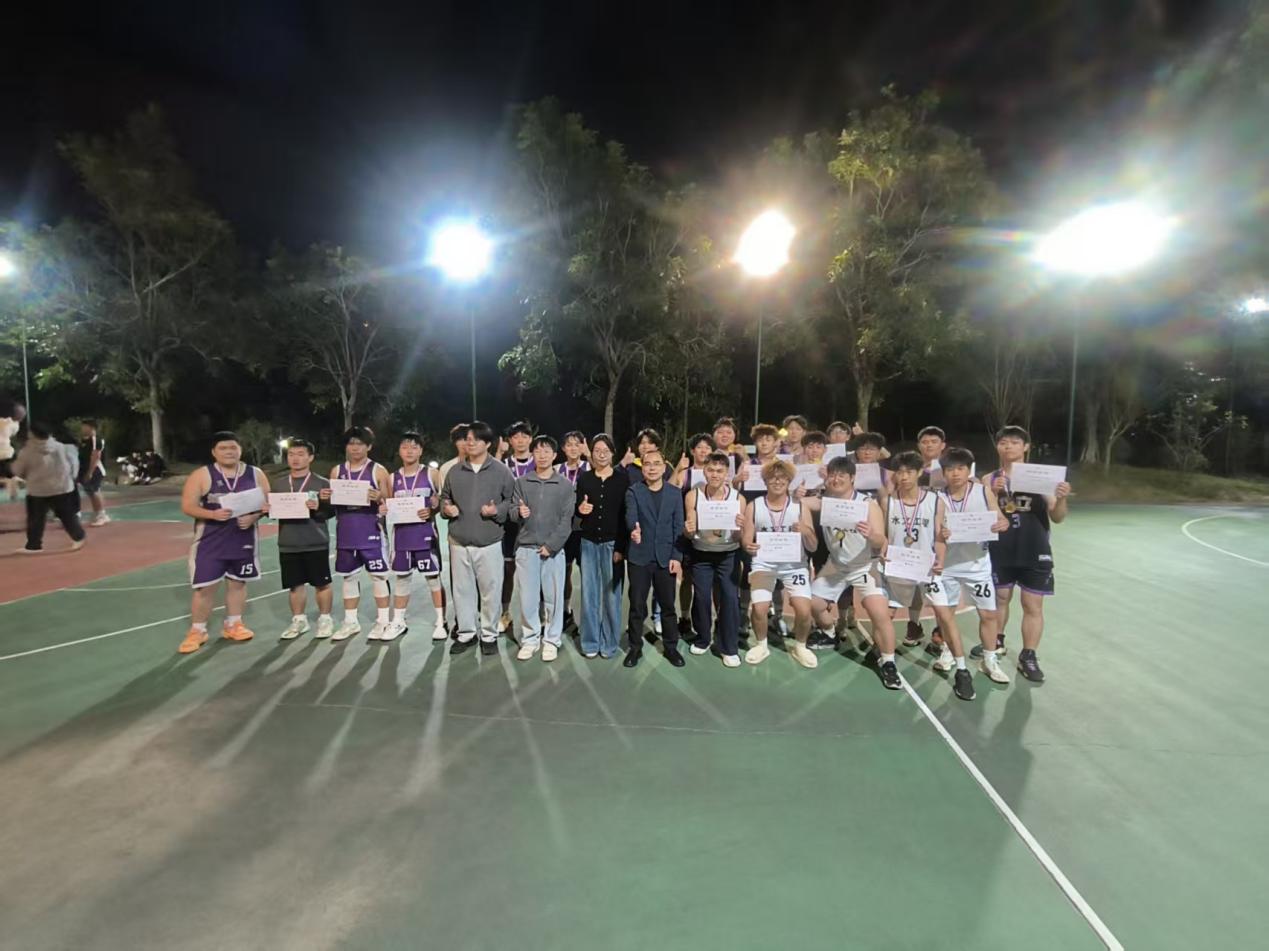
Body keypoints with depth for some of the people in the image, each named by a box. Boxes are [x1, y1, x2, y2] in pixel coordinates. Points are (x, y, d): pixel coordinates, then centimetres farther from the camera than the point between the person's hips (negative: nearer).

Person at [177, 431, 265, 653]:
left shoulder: (255, 474, 0)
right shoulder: (201, 475, -7)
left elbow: (267, 503, 3)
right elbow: (187, 506, -9)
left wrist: (253, 517, -16)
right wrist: (213, 514, -26)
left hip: (243, 539, 3)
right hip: (210, 541, -3)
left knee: (237, 583, 13)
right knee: (205, 587, 0)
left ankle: (232, 625, 28)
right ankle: (197, 631, 16)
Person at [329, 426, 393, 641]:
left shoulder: (378, 471, -2)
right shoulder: (337, 471, 10)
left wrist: (378, 498, -23)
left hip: (371, 532, -4)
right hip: (346, 533, 5)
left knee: (378, 575, 1)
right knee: (349, 576, 12)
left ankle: (383, 621, 11)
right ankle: (350, 621, 23)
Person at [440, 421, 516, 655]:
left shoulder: (501, 471, -2)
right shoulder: (455, 471, 8)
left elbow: (512, 500, 1)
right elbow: (444, 497, 18)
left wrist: (497, 511, -15)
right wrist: (446, 509, -3)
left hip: (489, 542, -3)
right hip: (459, 542, 3)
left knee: (490, 590, 3)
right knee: (462, 589, 11)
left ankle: (489, 634, 18)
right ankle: (466, 632, 26)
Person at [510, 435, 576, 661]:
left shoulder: (565, 485, 1)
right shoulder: (522, 482, 5)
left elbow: (567, 520, -3)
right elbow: (512, 512, 3)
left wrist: (551, 545, -11)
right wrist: (519, 512, -20)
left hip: (554, 549, -1)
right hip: (526, 548, 1)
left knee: (553, 598, 4)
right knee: (527, 598, 5)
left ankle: (551, 640, 18)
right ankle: (530, 639, 20)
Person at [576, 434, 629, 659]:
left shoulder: (622, 479, -1)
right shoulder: (584, 479, 6)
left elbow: (627, 514, -4)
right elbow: (577, 512, 12)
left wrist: (622, 547, -9)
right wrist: (580, 510, -12)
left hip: (613, 543, -2)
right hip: (589, 542, 2)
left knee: (612, 593, 1)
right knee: (589, 592, 4)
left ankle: (609, 642, 14)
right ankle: (590, 642, 15)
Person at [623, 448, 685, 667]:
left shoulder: (675, 494, 5)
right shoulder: (633, 491, -1)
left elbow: (678, 528, 3)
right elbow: (631, 516, -19)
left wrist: (676, 557, -5)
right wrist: (634, 529, -41)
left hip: (665, 558, 1)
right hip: (639, 557, -1)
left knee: (668, 605, 9)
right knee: (637, 605, 7)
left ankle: (671, 647, 24)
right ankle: (635, 647, 21)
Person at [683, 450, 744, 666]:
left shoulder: (738, 498, -13)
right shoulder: (693, 496, -12)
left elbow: (738, 538, -7)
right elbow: (689, 534, -6)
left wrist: (742, 526, -29)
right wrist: (688, 530, -29)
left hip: (728, 555, 0)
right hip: (701, 555, 1)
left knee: (730, 598, -4)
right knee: (701, 597, 7)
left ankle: (729, 648, 12)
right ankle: (702, 639, 30)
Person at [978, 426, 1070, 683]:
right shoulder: (989, 479, 1)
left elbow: (1057, 518, -2)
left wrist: (1061, 499, -22)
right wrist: (994, 493, -21)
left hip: (1034, 552, -1)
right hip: (1000, 551, 1)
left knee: (1033, 605, 3)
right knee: (999, 598, 15)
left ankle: (1028, 657, 13)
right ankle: (996, 643, 34)